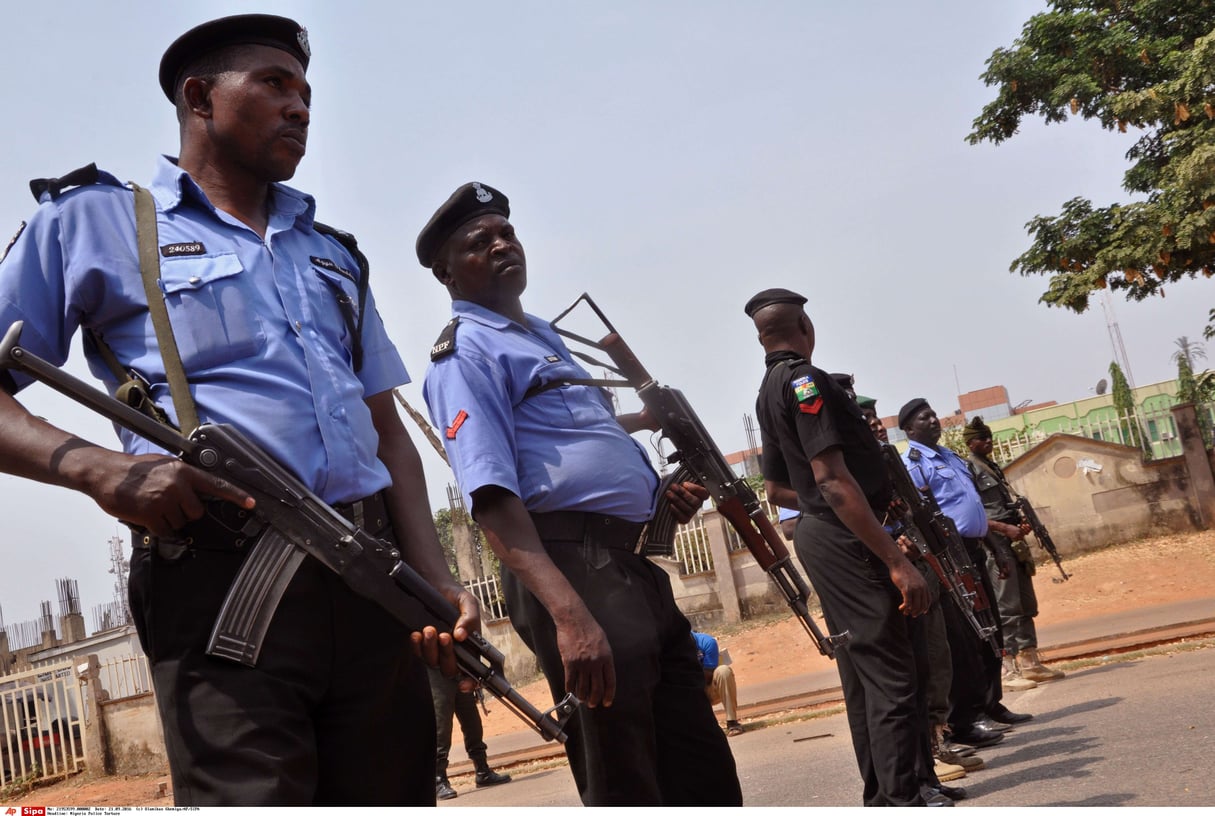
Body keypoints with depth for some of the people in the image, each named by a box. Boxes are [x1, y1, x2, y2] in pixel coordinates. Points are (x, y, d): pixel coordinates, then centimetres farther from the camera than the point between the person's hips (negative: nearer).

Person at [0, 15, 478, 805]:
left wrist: (437, 578, 6)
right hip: (223, 582, -5)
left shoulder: (332, 256, 24)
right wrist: (97, 466, -15)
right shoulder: (92, 220, 9)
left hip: (375, 581, 5)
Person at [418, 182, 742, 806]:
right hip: (572, 568, -9)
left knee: (706, 776, 12)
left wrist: (660, 493, 18)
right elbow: (491, 497, -18)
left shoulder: (544, 335, 24)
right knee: (627, 789, -4)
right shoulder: (464, 353, -5)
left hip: (635, 566, 9)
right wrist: (569, 612, -30)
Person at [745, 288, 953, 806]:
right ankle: (903, 799, -7)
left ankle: (887, 792, 22)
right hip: (845, 541, -10)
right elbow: (833, 480, -22)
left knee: (864, 672, 14)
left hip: (820, 537, 10)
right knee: (891, 675, -8)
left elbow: (776, 490, 22)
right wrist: (897, 561, -23)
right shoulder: (804, 379, -14)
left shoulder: (769, 391, 16)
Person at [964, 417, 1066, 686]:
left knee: (1026, 605, 11)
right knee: (1006, 608, -10)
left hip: (1015, 542, 9)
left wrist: (1022, 524, 3)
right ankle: (1009, 670, -8)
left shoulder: (995, 468, 20)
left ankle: (1031, 663, 17)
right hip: (995, 543, -9)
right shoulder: (968, 470, -7)